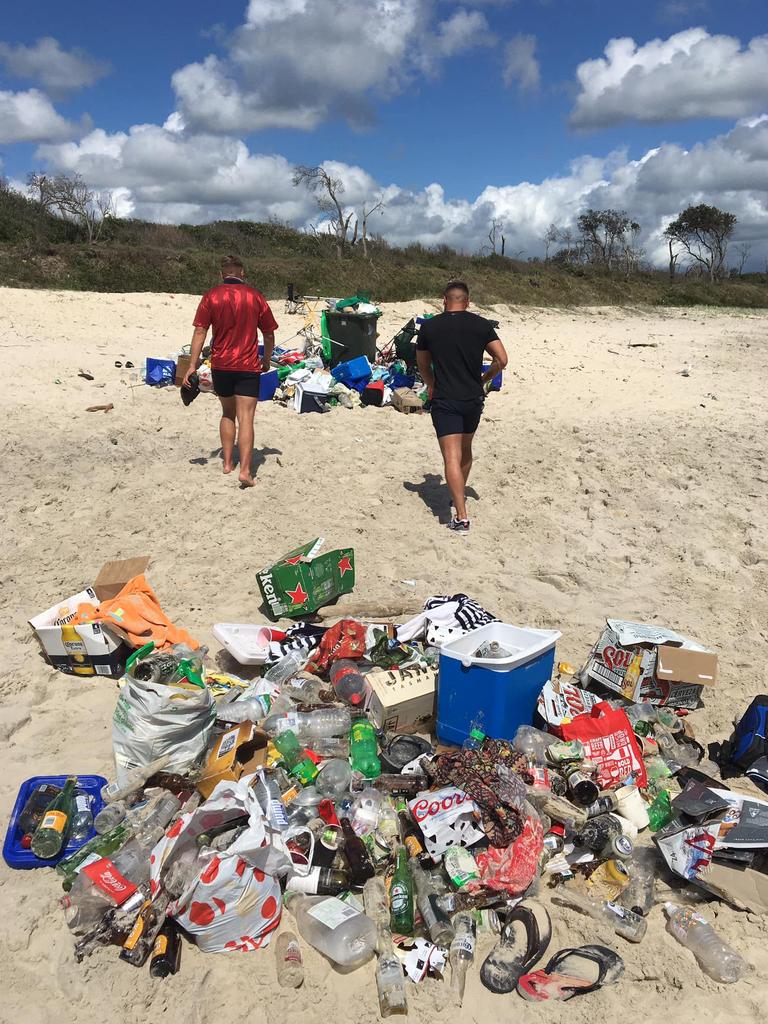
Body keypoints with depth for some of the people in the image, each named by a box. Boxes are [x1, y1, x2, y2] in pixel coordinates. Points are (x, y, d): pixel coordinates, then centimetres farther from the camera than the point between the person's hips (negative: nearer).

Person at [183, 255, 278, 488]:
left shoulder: (211, 296, 1)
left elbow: (200, 331, -5)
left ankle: (228, 463, 22)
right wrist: (266, 360, 23)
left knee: (228, 414, 20)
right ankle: (245, 470, -14)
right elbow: (269, 335, 8)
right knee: (245, 419, -5)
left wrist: (193, 365, -3)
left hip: (221, 365, 2)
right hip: (248, 367, -2)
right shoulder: (256, 297, 2)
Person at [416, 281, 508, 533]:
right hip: (474, 399, 3)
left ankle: (461, 517, -15)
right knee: (465, 449, 23)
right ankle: (460, 496, 41)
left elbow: (423, 365, 11)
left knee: (452, 457, -8)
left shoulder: (429, 327, -1)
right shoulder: (482, 325, 1)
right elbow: (501, 359, -2)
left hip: (444, 401, -3)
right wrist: (483, 380, 15)